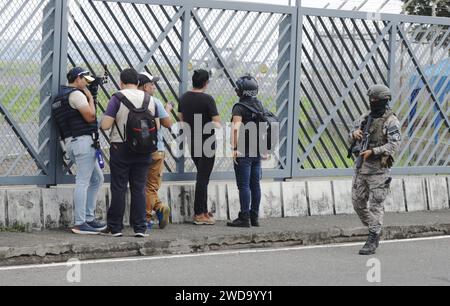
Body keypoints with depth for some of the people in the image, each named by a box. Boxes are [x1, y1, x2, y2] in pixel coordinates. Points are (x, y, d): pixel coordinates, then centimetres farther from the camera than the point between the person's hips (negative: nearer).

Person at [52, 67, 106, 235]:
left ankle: (89, 218, 18)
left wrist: (88, 97, 16)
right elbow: (90, 116, -15)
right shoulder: (76, 94, -10)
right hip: (83, 140, -10)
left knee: (97, 178, 17)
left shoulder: (60, 97, 21)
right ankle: (80, 224, -11)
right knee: (83, 182, -10)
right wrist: (90, 98, -1)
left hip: (71, 142, 10)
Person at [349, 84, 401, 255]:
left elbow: (394, 145, -19)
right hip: (361, 167, 7)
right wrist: (355, 134, -6)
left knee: (376, 206, -6)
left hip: (379, 170, -7)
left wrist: (373, 151, -26)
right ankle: (374, 230, 29)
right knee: (358, 202, 10)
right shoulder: (366, 118, 11)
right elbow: (352, 139, 18)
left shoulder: (391, 121, -9)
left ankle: (372, 243, -3)